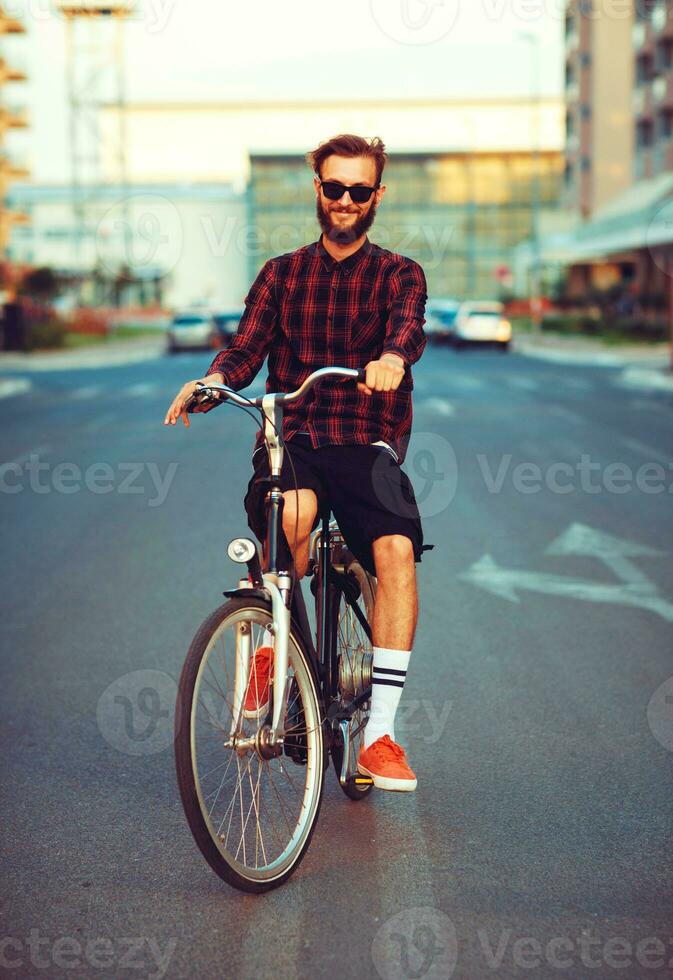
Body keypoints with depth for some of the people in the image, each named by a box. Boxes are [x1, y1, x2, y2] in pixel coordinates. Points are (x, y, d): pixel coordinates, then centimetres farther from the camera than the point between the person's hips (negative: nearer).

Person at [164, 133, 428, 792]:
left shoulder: (397, 274, 10)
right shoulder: (281, 274, 17)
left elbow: (408, 324, -13)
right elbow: (246, 347, 4)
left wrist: (391, 356, -38)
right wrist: (213, 379, -20)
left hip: (365, 441, 0)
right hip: (291, 439, 1)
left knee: (396, 547, -28)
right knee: (291, 512, -35)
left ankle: (380, 733, -23)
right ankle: (276, 646, -7)